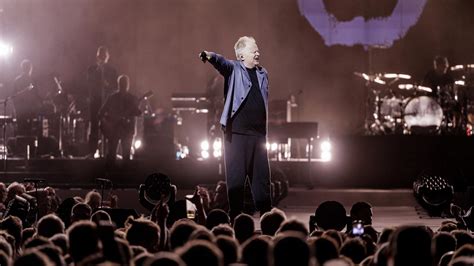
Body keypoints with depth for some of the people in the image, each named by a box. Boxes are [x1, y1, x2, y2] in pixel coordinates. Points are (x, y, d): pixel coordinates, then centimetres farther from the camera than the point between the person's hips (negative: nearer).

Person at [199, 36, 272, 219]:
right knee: (236, 176, -3)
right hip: (237, 132, -5)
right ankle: (235, 216, 3)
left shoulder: (263, 74, 16)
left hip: (259, 133, 5)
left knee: (262, 176, 9)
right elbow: (222, 63, -22)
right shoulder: (234, 69, 0)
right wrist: (211, 57, -45)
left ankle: (266, 215, 17)